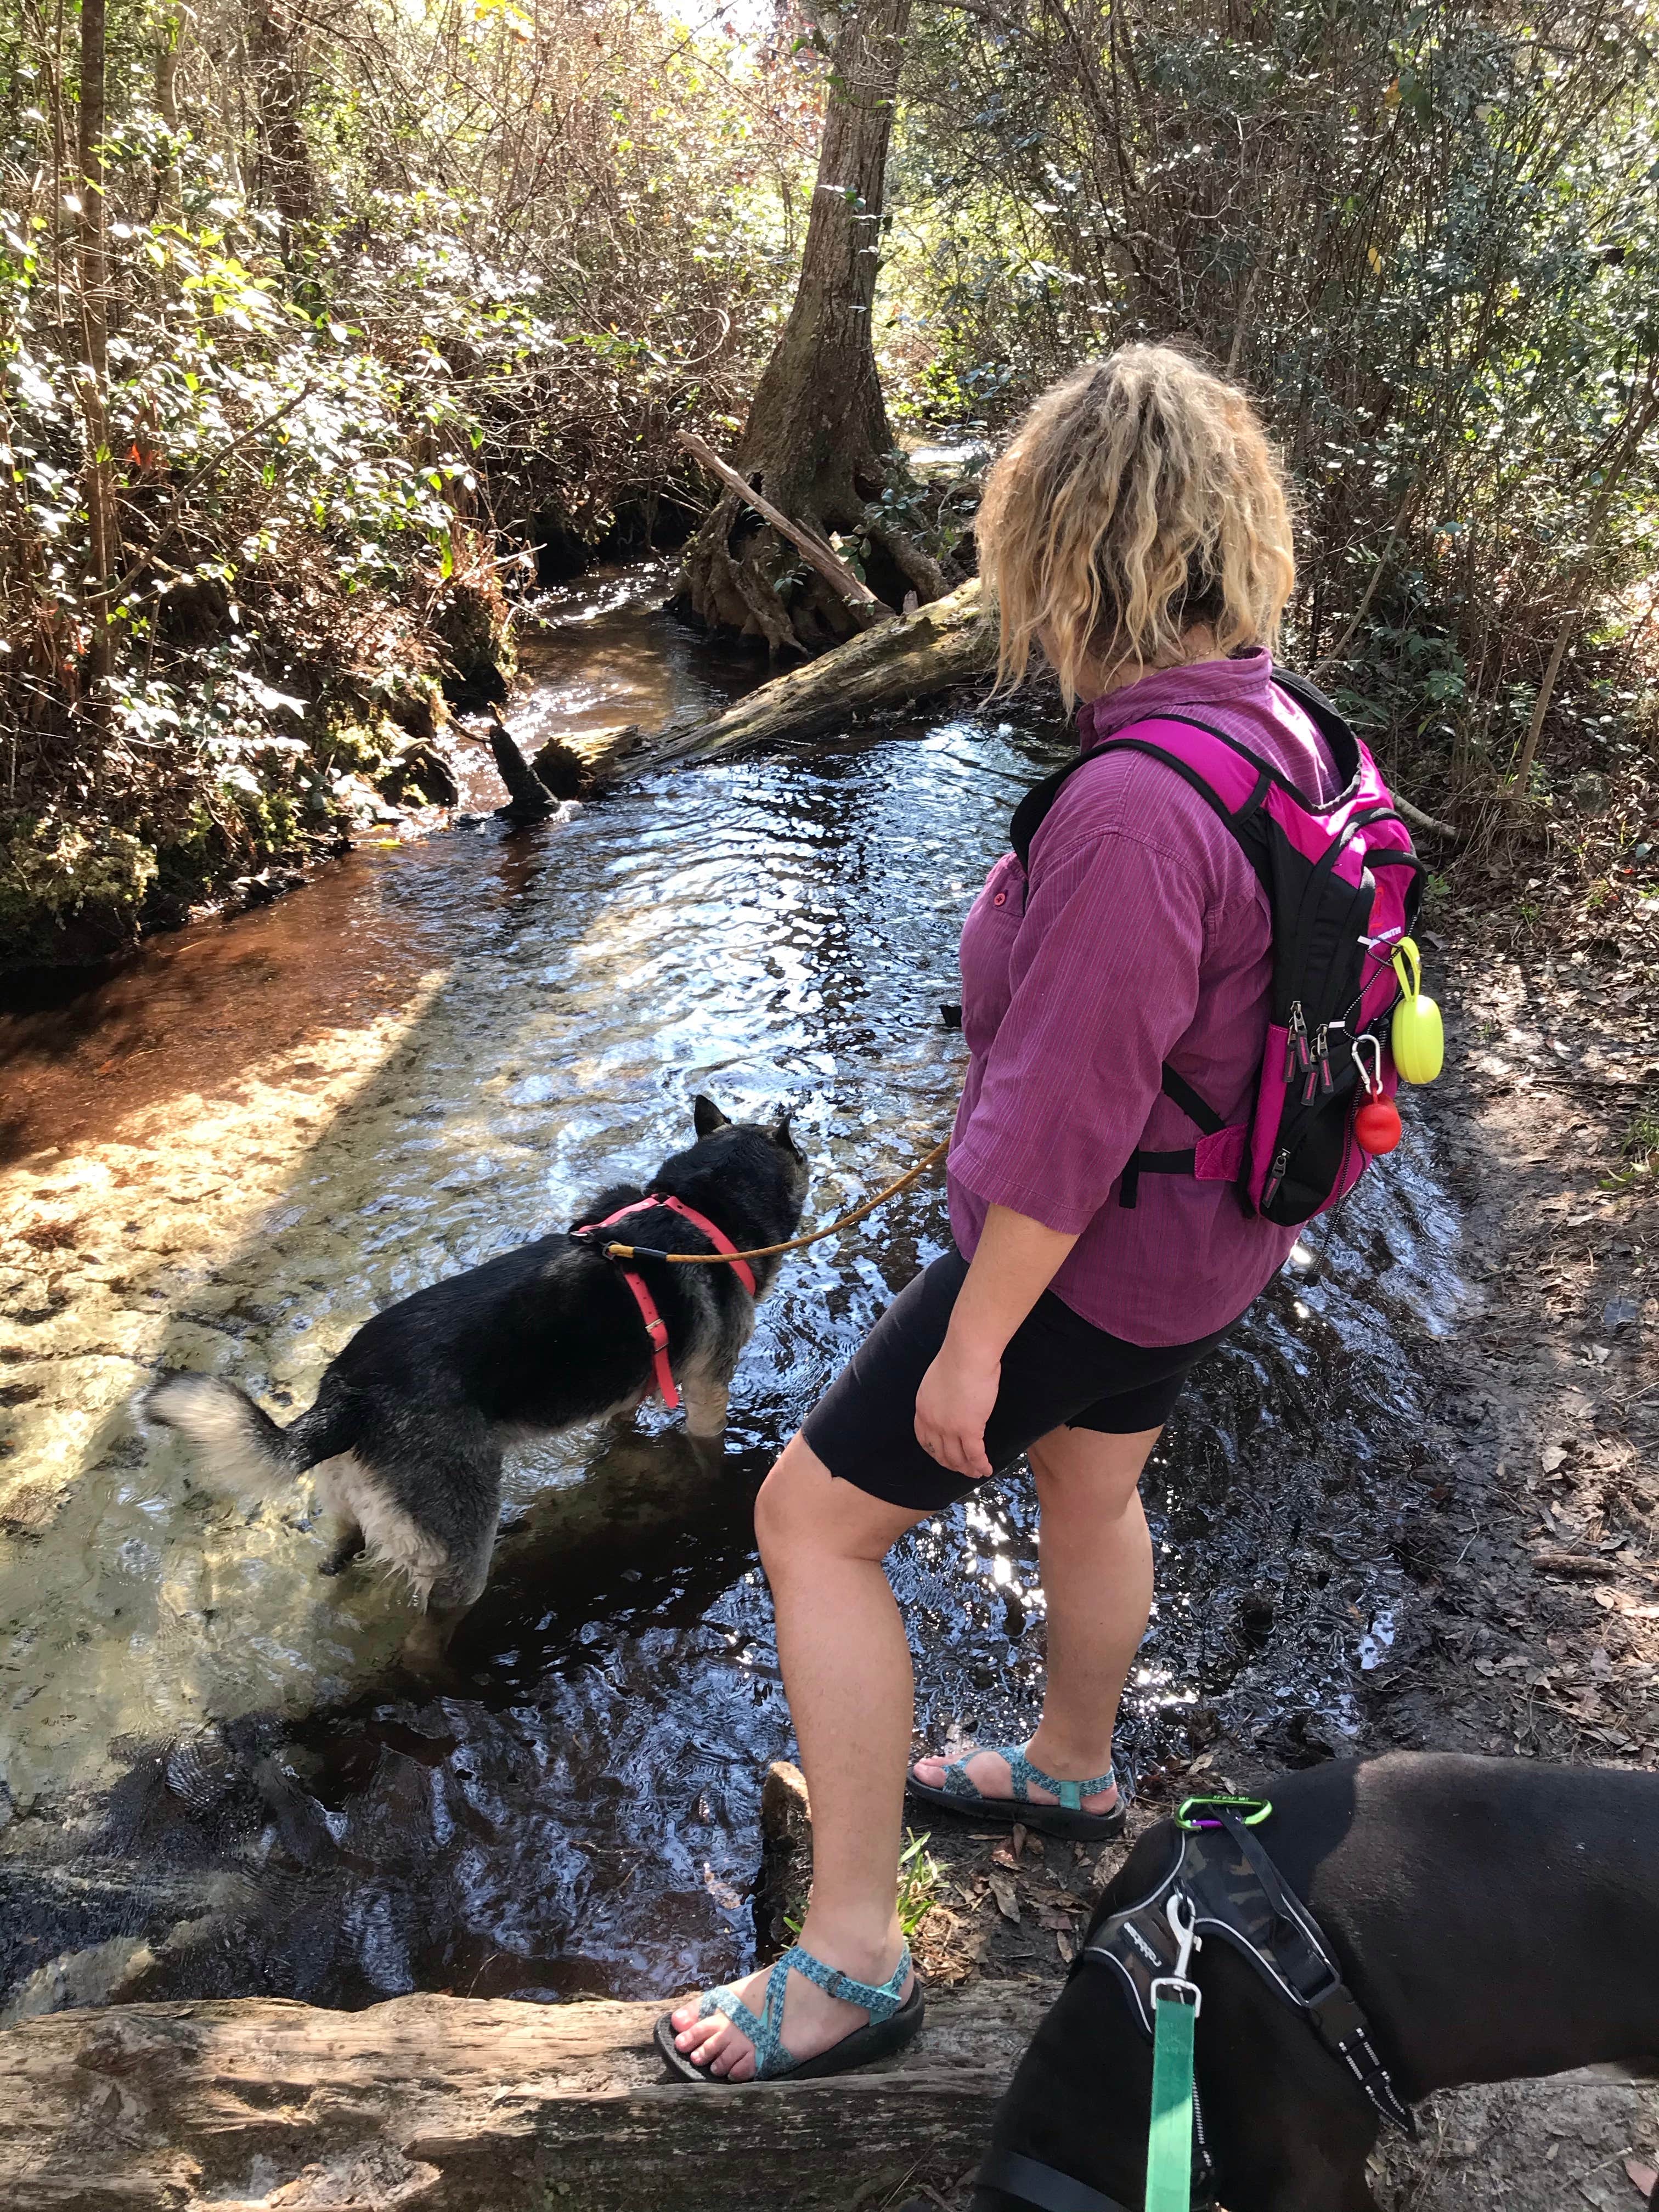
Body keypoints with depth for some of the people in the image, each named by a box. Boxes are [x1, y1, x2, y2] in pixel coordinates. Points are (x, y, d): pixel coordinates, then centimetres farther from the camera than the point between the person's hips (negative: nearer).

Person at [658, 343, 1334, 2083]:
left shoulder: (1135, 805, -33)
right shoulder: (1279, 729, -3)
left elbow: (1064, 1123, -29)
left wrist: (972, 1337, -17)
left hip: (1091, 1259, -9)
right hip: (1204, 1224, 9)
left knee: (812, 1516, 3)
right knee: (1089, 1484, 29)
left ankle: (849, 1959, 16)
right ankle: (1072, 1771, 57)